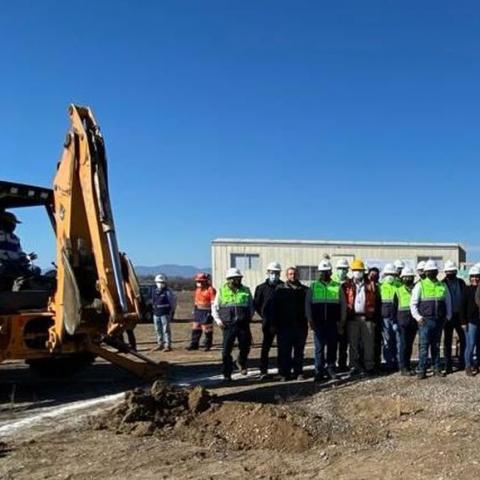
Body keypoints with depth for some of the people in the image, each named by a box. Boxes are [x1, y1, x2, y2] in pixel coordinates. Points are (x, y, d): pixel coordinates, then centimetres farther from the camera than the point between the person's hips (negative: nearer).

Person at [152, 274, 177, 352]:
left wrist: (172, 312, -6)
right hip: (156, 314, 7)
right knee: (158, 330, 12)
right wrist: (153, 311, 17)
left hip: (165, 314, -7)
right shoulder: (154, 291, 13)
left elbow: (173, 302, -5)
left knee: (166, 330, -6)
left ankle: (168, 345, -4)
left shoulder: (168, 292, -7)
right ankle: (160, 344, 22)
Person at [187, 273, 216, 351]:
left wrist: (211, 312, -18)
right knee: (195, 328, 10)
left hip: (206, 312, -8)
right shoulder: (198, 289, 13)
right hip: (198, 311, 8)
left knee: (207, 329, -2)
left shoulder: (210, 290, -12)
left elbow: (213, 302, -14)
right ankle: (194, 344, 18)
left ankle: (207, 345, 10)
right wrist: (194, 310, 18)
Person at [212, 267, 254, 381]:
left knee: (245, 347, 4)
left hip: (243, 325, 1)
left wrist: (249, 317, 2)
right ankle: (227, 374, 9)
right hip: (228, 325, -1)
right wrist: (218, 320, -3)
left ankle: (242, 363, 36)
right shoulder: (222, 291, 5)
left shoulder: (246, 291, 8)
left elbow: (251, 306, 16)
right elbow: (215, 307, 10)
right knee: (226, 351, -2)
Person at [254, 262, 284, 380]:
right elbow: (256, 305, 6)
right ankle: (263, 371, 2)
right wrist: (265, 317, 2)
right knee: (265, 347, -1)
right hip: (268, 323, -1)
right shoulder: (261, 288, 4)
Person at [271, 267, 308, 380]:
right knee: (284, 351, 0)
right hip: (284, 325, -2)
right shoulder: (280, 289, 3)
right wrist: (275, 323, -5)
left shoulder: (304, 290, 8)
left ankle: (298, 372, 16)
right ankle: (284, 373, 8)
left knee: (299, 351, 8)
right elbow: (274, 307, 0)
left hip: (301, 325, 2)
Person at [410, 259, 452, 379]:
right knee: (424, 345, -3)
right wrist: (418, 317, -9)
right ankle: (421, 370, 1)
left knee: (436, 345, 11)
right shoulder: (420, 285, 0)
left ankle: (437, 369, 17)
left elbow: (448, 302, 18)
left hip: (439, 320, 3)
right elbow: (413, 303, -2)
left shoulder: (442, 286, 10)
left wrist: (448, 316, 10)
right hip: (425, 320, -3)